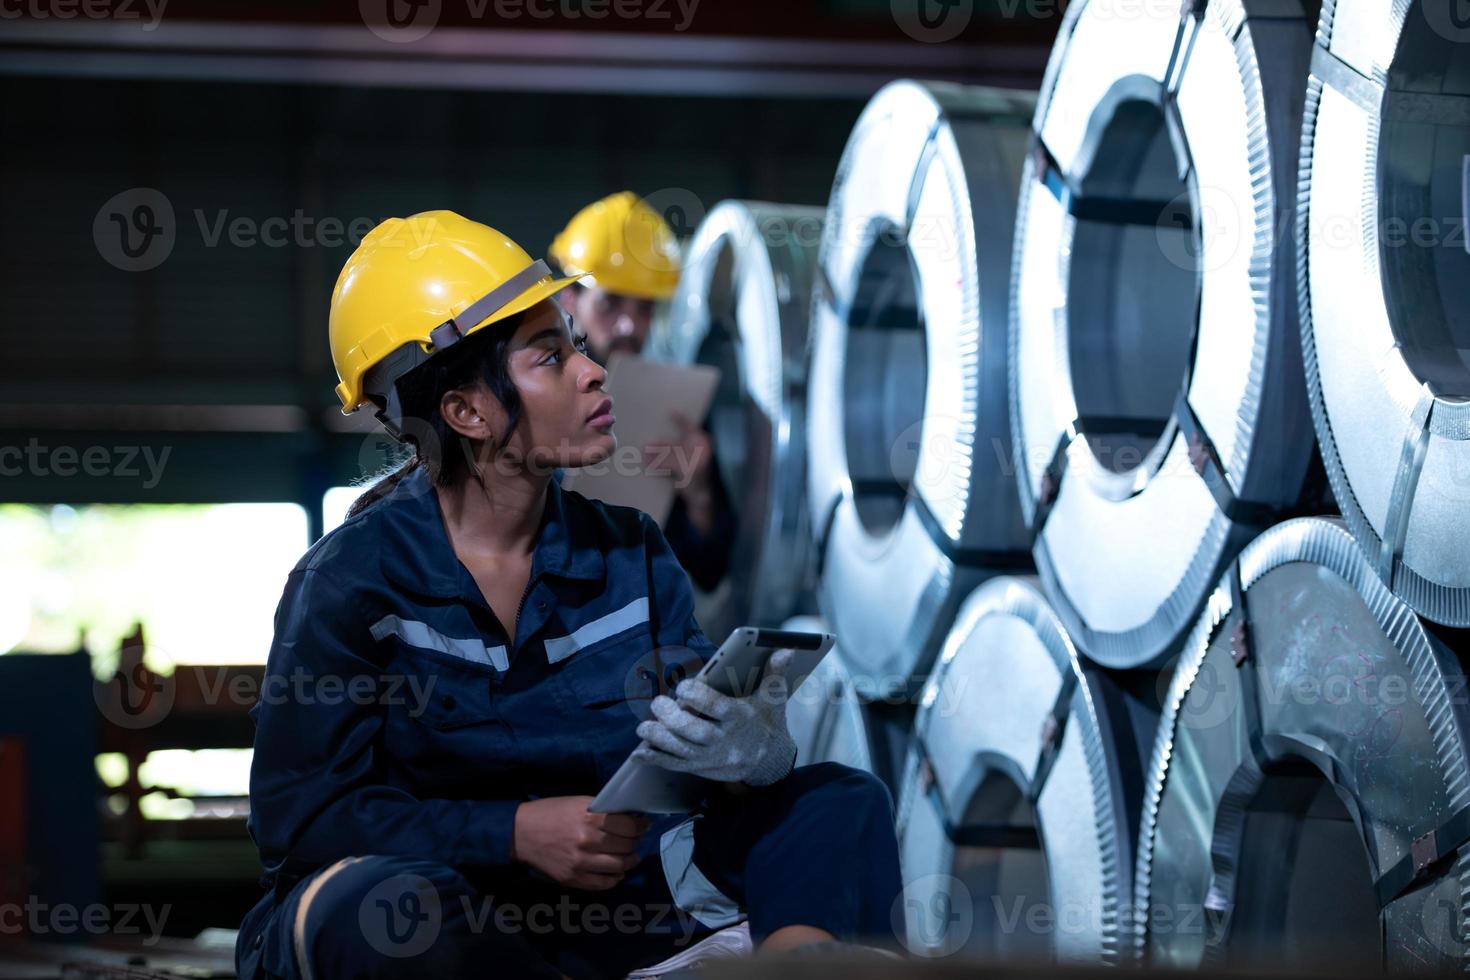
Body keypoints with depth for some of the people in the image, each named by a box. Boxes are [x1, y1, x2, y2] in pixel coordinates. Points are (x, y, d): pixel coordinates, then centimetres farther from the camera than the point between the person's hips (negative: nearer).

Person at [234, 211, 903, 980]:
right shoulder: (350, 580, -7)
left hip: (613, 909, 4)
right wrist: (518, 832, -21)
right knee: (382, 906, -39)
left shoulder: (629, 555, 6)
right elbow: (297, 815, -13)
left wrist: (746, 757, -27)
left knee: (841, 803, -8)